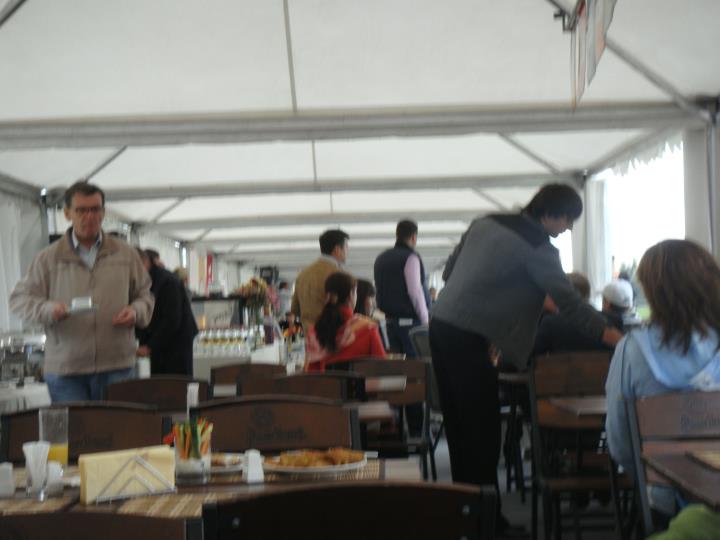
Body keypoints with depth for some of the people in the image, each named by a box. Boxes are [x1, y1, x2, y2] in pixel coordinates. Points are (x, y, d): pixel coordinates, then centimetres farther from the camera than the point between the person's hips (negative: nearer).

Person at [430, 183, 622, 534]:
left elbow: (448, 271, 17)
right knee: (484, 431, -3)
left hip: (441, 325, 9)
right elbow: (568, 300, -13)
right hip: (468, 338, -8)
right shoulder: (537, 247, -10)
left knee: (458, 425, 13)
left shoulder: (485, 223, 12)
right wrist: (612, 336, -9)